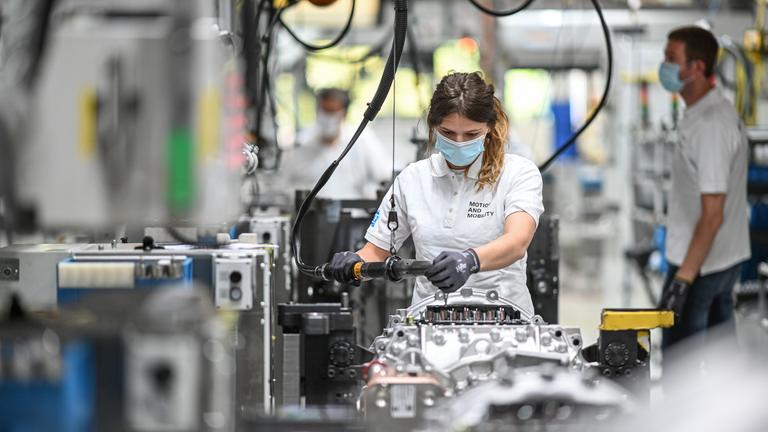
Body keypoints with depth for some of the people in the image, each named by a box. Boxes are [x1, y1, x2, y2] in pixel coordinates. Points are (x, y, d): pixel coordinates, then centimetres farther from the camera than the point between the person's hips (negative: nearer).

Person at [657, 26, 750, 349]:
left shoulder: (710, 126, -23)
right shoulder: (721, 110, 8)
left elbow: (713, 214, -25)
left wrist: (683, 280, -26)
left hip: (700, 264, -10)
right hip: (728, 259, 10)